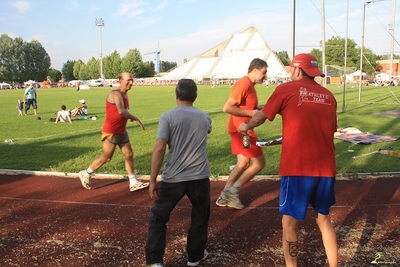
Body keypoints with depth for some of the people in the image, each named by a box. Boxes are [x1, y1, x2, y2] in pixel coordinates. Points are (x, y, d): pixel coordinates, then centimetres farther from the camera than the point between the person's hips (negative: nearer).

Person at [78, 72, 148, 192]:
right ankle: (85, 174, 22)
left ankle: (133, 183, 11)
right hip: (111, 132, -9)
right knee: (106, 158, 2)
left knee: (129, 155, 6)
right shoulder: (116, 94, -19)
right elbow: (121, 111, -34)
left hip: (122, 131, 9)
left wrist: (131, 117, 4)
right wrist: (136, 119, -26)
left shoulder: (125, 95, 11)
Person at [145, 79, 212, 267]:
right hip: (200, 178, 3)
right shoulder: (205, 118, 4)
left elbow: (159, 149, -17)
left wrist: (152, 181, -12)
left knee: (158, 218, 15)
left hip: (173, 179, -2)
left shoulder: (168, 117, -8)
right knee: (200, 218, 23)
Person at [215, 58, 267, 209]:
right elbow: (227, 108, -24)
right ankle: (233, 191, 6)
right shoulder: (244, 84, -18)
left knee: (243, 163, 14)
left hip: (240, 129, 10)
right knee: (259, 163, -2)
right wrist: (250, 113, -20)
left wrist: (258, 111, 3)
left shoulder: (249, 85, 13)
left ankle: (225, 196, 19)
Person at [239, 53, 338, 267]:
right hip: (326, 168, 5)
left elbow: (262, 116, 9)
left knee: (290, 223, 8)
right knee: (324, 219, 21)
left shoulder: (287, 89, -2)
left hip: (298, 168, -5)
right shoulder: (328, 96, 9)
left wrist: (246, 126, 29)